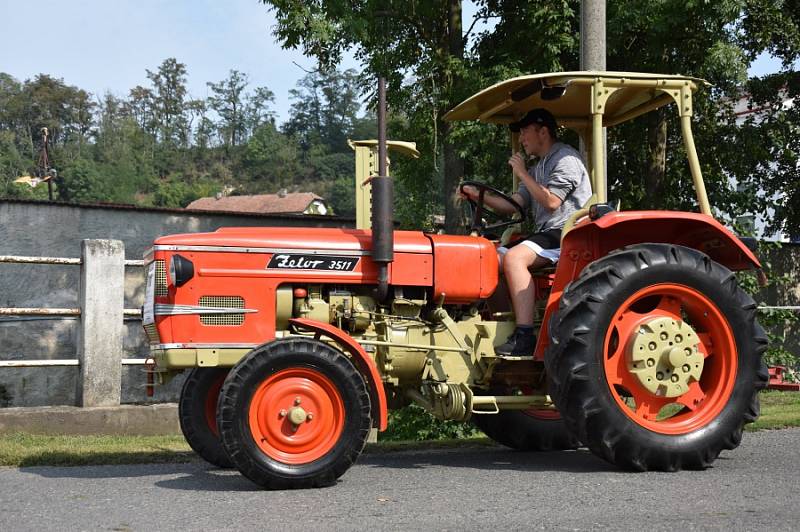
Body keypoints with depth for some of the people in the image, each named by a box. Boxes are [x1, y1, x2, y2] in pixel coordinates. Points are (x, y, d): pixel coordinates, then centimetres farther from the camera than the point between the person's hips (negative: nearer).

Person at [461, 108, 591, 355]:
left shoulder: (566, 158, -4)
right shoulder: (537, 168, 26)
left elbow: (551, 201, -16)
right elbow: (513, 205, 18)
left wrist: (522, 174, -8)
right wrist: (479, 195, 6)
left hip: (567, 234, -10)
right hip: (547, 236, 10)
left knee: (514, 257, -30)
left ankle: (524, 337, -34)